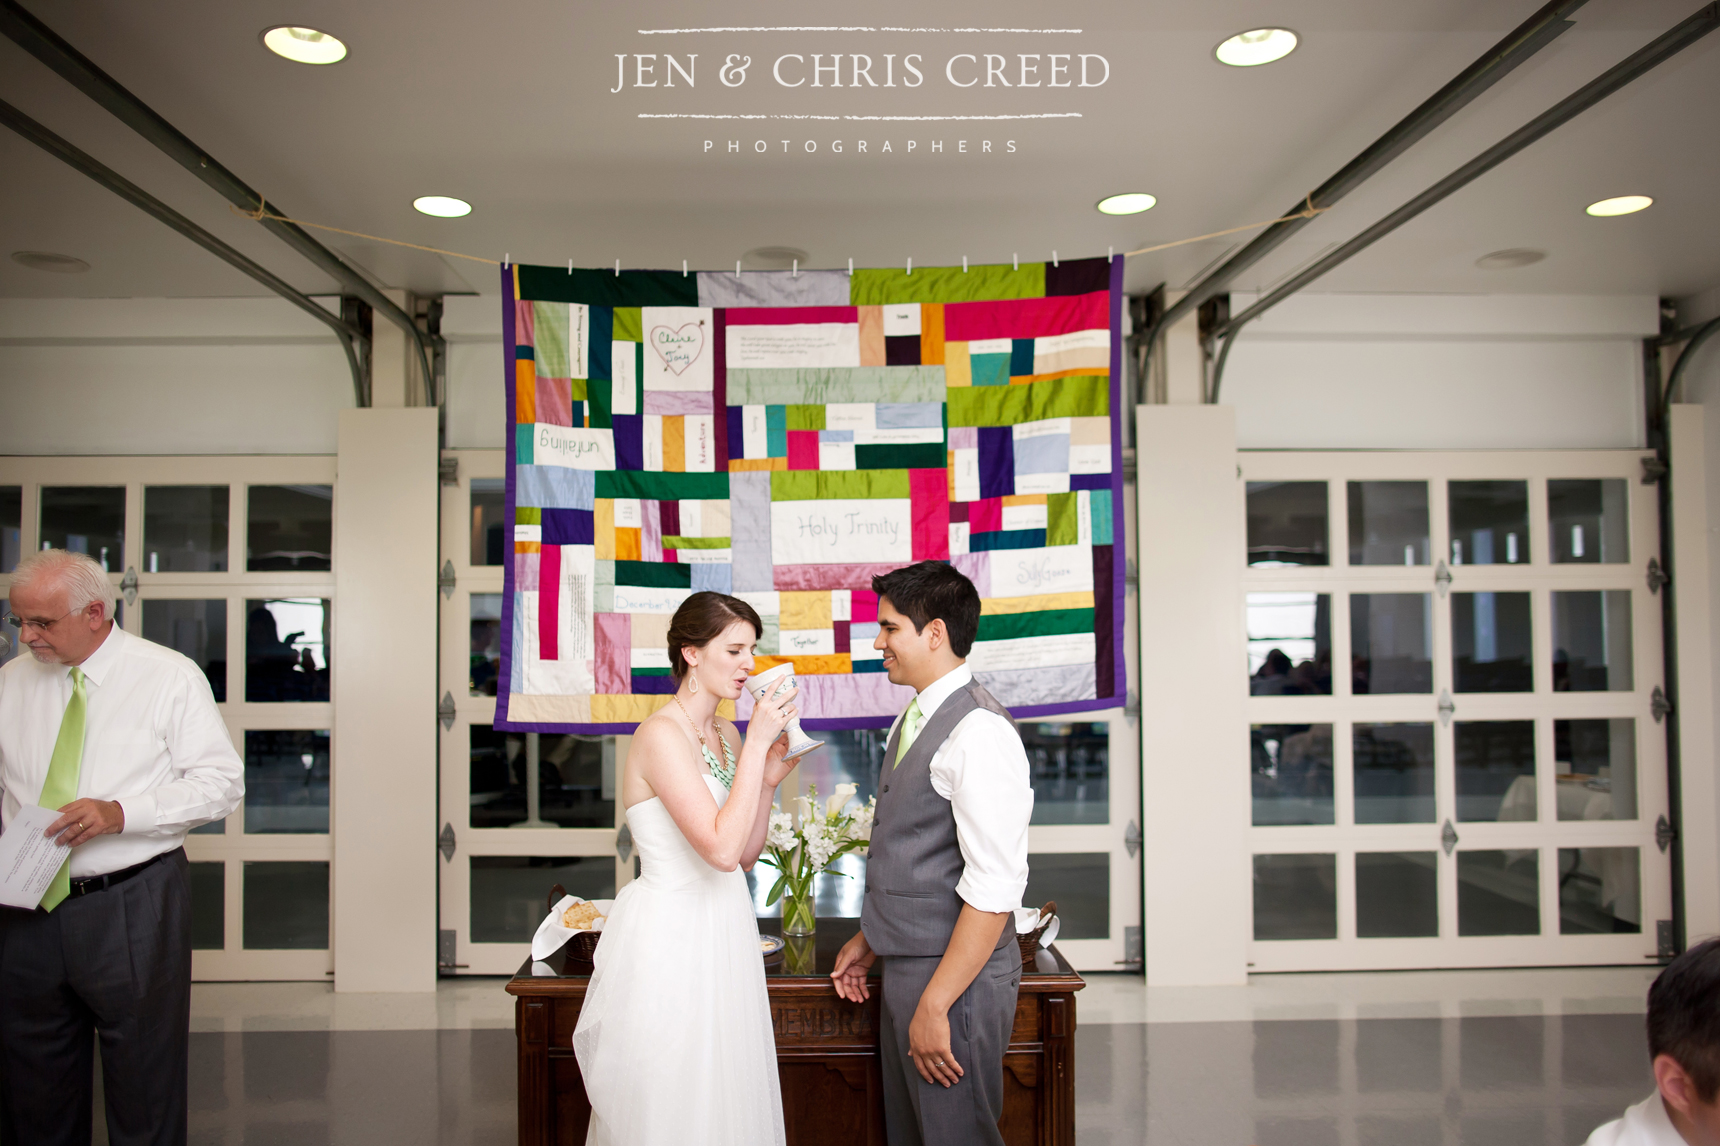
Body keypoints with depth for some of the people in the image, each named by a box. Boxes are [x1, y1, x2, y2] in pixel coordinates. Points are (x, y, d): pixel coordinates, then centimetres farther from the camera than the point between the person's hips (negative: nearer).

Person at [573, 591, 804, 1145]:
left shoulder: (727, 734, 7)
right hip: (671, 934, -8)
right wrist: (756, 744, -23)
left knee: (725, 1097, 17)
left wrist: (769, 779, -2)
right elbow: (721, 849, -27)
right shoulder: (662, 735, -18)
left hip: (722, 932, 8)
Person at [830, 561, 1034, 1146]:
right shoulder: (913, 721, 9)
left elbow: (994, 890, -25)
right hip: (907, 967, 9)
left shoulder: (978, 733, -22)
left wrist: (934, 1004, -22)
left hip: (956, 977, -9)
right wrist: (868, 940, 20)